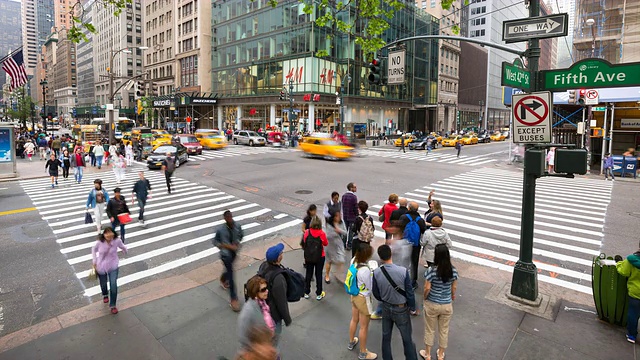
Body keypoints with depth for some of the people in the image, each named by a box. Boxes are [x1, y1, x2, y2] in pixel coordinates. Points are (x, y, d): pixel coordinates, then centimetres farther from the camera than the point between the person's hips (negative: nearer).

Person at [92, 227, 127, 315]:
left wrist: (125, 251, 19)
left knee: (113, 285, -10)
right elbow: (94, 249, 1)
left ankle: (113, 305, 10)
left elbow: (123, 247, 0)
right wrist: (94, 262, 0)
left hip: (113, 267, -1)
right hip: (101, 267, 1)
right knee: (103, 284, 21)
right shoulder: (100, 242, -20)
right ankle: (105, 295, 58)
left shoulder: (117, 240, -22)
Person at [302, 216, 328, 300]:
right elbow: (326, 243, -2)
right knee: (318, 274, 13)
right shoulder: (322, 233, -18)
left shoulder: (306, 233, -14)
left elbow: (303, 243, -1)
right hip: (320, 257, -2)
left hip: (308, 257, 2)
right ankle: (319, 294, 23)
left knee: (308, 274, 18)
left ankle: (306, 292, 29)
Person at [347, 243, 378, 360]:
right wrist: (373, 274, -11)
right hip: (363, 299, -8)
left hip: (354, 295, 8)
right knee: (364, 327, 13)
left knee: (354, 320, 29)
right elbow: (370, 288, -22)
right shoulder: (365, 270, -36)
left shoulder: (354, 261, -12)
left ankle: (351, 342, 51)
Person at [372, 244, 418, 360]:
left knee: (386, 337, 20)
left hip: (386, 308, 3)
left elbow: (375, 293, -3)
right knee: (407, 339, 16)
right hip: (401, 309, -2)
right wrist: (412, 306, 3)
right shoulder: (403, 271, -27)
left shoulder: (376, 273, -18)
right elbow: (409, 292, -15)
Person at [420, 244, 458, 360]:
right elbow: (454, 287, -1)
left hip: (432, 305, -2)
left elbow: (427, 288, -19)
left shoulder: (431, 270, -24)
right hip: (447, 305, 3)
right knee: (444, 330, 22)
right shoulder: (453, 270, -13)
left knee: (429, 330, 18)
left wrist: (425, 298, 1)